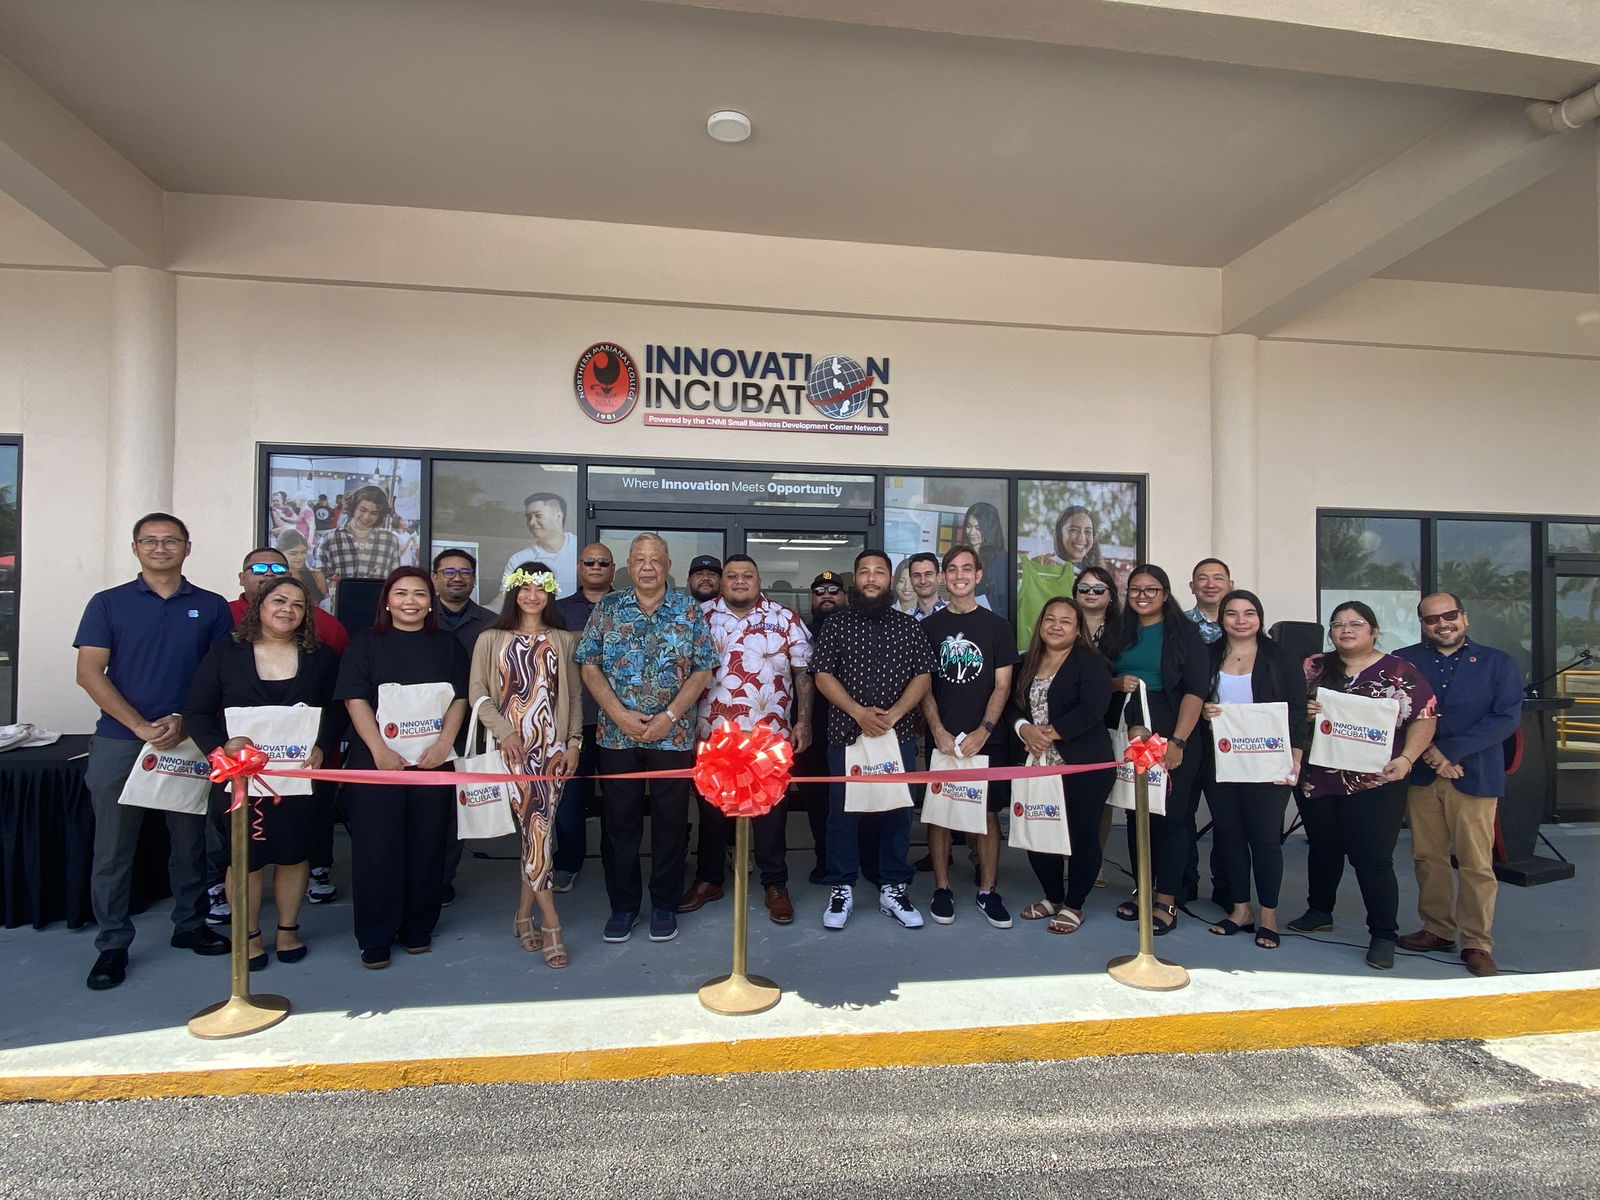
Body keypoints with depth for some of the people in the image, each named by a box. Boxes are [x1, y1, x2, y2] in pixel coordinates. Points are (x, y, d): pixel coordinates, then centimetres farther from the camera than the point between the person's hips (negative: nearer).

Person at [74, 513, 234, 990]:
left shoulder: (211, 607, 6)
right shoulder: (108, 603, 3)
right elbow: (89, 673, -4)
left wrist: (183, 721, -10)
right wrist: (141, 726, -13)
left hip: (189, 741, 1)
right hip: (119, 742, -1)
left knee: (190, 841, 10)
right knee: (113, 848, 5)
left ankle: (190, 925, 25)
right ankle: (112, 944, 17)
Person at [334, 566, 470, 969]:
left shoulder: (447, 644, 10)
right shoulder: (366, 642, 5)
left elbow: (460, 697, 3)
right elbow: (355, 699, -4)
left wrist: (444, 742, -12)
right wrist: (379, 750, -15)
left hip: (433, 759, 2)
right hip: (375, 760, -1)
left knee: (427, 844, 5)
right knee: (376, 847, 0)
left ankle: (417, 929, 19)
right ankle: (375, 939, 11)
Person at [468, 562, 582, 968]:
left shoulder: (563, 641, 13)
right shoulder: (492, 639, 8)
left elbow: (574, 696, 12)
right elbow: (477, 692, 2)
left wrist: (574, 742, 3)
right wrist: (504, 731, -9)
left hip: (552, 747, 2)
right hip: (512, 747, -2)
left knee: (538, 828, 0)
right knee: (533, 829, -10)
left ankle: (523, 916, 14)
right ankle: (550, 924, -6)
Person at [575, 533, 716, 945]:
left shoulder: (689, 610, 1)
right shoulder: (607, 608, 4)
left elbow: (702, 671, -1)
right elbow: (589, 667, 1)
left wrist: (669, 717, -11)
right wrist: (621, 715, -10)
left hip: (674, 736, -1)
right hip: (617, 735, 1)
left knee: (671, 821, 6)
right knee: (619, 820, 8)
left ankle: (665, 906, 22)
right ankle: (623, 905, 23)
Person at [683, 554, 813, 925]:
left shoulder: (785, 620, 3)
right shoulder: (700, 616, 5)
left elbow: (803, 673, 3)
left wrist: (803, 722, -3)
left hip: (771, 734, -1)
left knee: (771, 808, 6)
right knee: (711, 807, 12)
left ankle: (775, 884, 20)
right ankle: (708, 880, 28)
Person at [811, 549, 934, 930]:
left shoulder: (908, 626, 7)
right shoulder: (836, 625, 4)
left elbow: (922, 676, 2)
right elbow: (823, 675, -2)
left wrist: (893, 715, -12)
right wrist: (859, 713, -15)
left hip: (899, 736, 1)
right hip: (846, 734, -1)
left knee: (897, 812, 7)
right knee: (843, 813, 4)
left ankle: (893, 889, 20)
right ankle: (841, 890, 18)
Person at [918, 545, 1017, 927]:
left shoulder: (997, 626, 5)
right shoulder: (929, 627, 6)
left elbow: (1002, 685, 1)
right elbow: (923, 685, 3)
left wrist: (983, 732, -10)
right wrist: (938, 731, -9)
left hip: (985, 738, 0)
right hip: (941, 737, 0)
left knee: (987, 814, 4)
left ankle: (987, 892, 15)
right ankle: (942, 889, 16)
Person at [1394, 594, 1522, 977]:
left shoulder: (1497, 662, 3)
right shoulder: (1403, 661, 5)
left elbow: (1507, 718, -7)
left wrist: (1449, 750, -15)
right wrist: (1426, 751, -15)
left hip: (1474, 776, -2)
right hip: (1420, 774, 2)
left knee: (1477, 864, 1)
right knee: (1427, 857, 9)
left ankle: (1477, 943, 13)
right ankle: (1437, 929, 24)